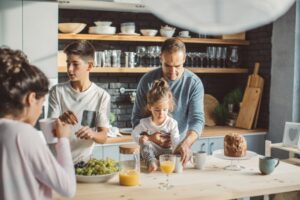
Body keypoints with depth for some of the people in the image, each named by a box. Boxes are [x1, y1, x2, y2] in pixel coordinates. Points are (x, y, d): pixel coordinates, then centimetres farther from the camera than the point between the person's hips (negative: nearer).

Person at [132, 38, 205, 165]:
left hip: (179, 150, 0)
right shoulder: (148, 81, -5)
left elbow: (197, 119, -13)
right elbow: (137, 118, -2)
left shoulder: (194, 83, -7)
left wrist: (186, 143, -33)